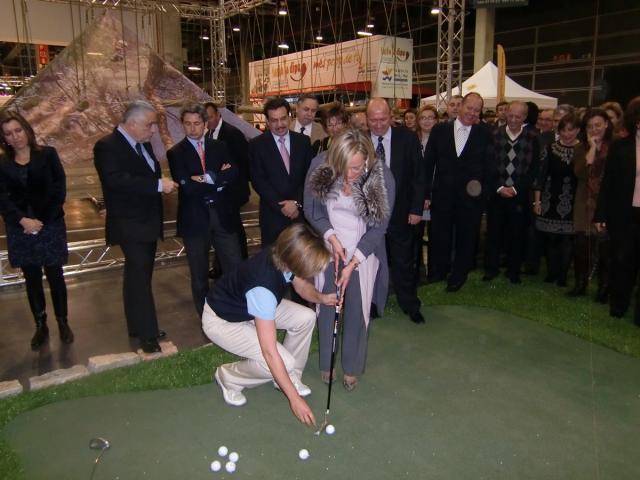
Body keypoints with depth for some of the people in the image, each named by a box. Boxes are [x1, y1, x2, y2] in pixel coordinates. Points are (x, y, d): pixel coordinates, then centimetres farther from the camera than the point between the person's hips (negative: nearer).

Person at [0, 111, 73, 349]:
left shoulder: (47, 154, -2)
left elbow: (58, 190, -6)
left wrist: (42, 221, -12)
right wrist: (23, 220, -17)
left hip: (50, 225, -2)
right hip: (20, 230, 2)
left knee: (55, 276, 6)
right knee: (32, 279, 10)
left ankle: (63, 322, 21)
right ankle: (40, 325, 23)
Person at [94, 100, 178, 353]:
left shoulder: (143, 144, 11)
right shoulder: (107, 147, -15)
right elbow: (116, 179, -29)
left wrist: (163, 184, 0)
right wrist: (158, 185, -30)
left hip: (147, 222, 9)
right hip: (129, 225, -9)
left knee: (138, 276, 16)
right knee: (139, 277, -9)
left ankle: (137, 326, 28)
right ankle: (148, 334, -2)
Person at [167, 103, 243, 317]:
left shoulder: (219, 147, 9)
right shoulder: (175, 153, -1)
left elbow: (233, 173, -8)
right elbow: (187, 187, -15)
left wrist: (207, 178, -17)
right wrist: (219, 180, -11)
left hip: (223, 215, 2)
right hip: (195, 218, -1)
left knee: (236, 268, 3)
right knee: (199, 275, 12)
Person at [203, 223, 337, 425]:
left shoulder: (282, 256, -20)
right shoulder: (263, 286, -40)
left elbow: (301, 286, 4)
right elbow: (270, 353, -35)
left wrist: (320, 297, -18)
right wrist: (294, 398, -28)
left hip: (247, 304, 8)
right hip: (221, 320, -7)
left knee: (306, 318, -7)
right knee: (284, 362, -20)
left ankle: (290, 376, 13)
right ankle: (229, 377, 6)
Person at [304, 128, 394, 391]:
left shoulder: (382, 177, -22)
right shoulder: (319, 167, -18)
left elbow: (379, 226, -15)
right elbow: (311, 210, -5)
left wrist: (352, 264, -19)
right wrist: (332, 238, -19)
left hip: (363, 253, -1)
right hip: (328, 248, 2)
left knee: (357, 311, 6)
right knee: (326, 307, 10)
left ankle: (353, 367, 28)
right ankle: (326, 362, 32)